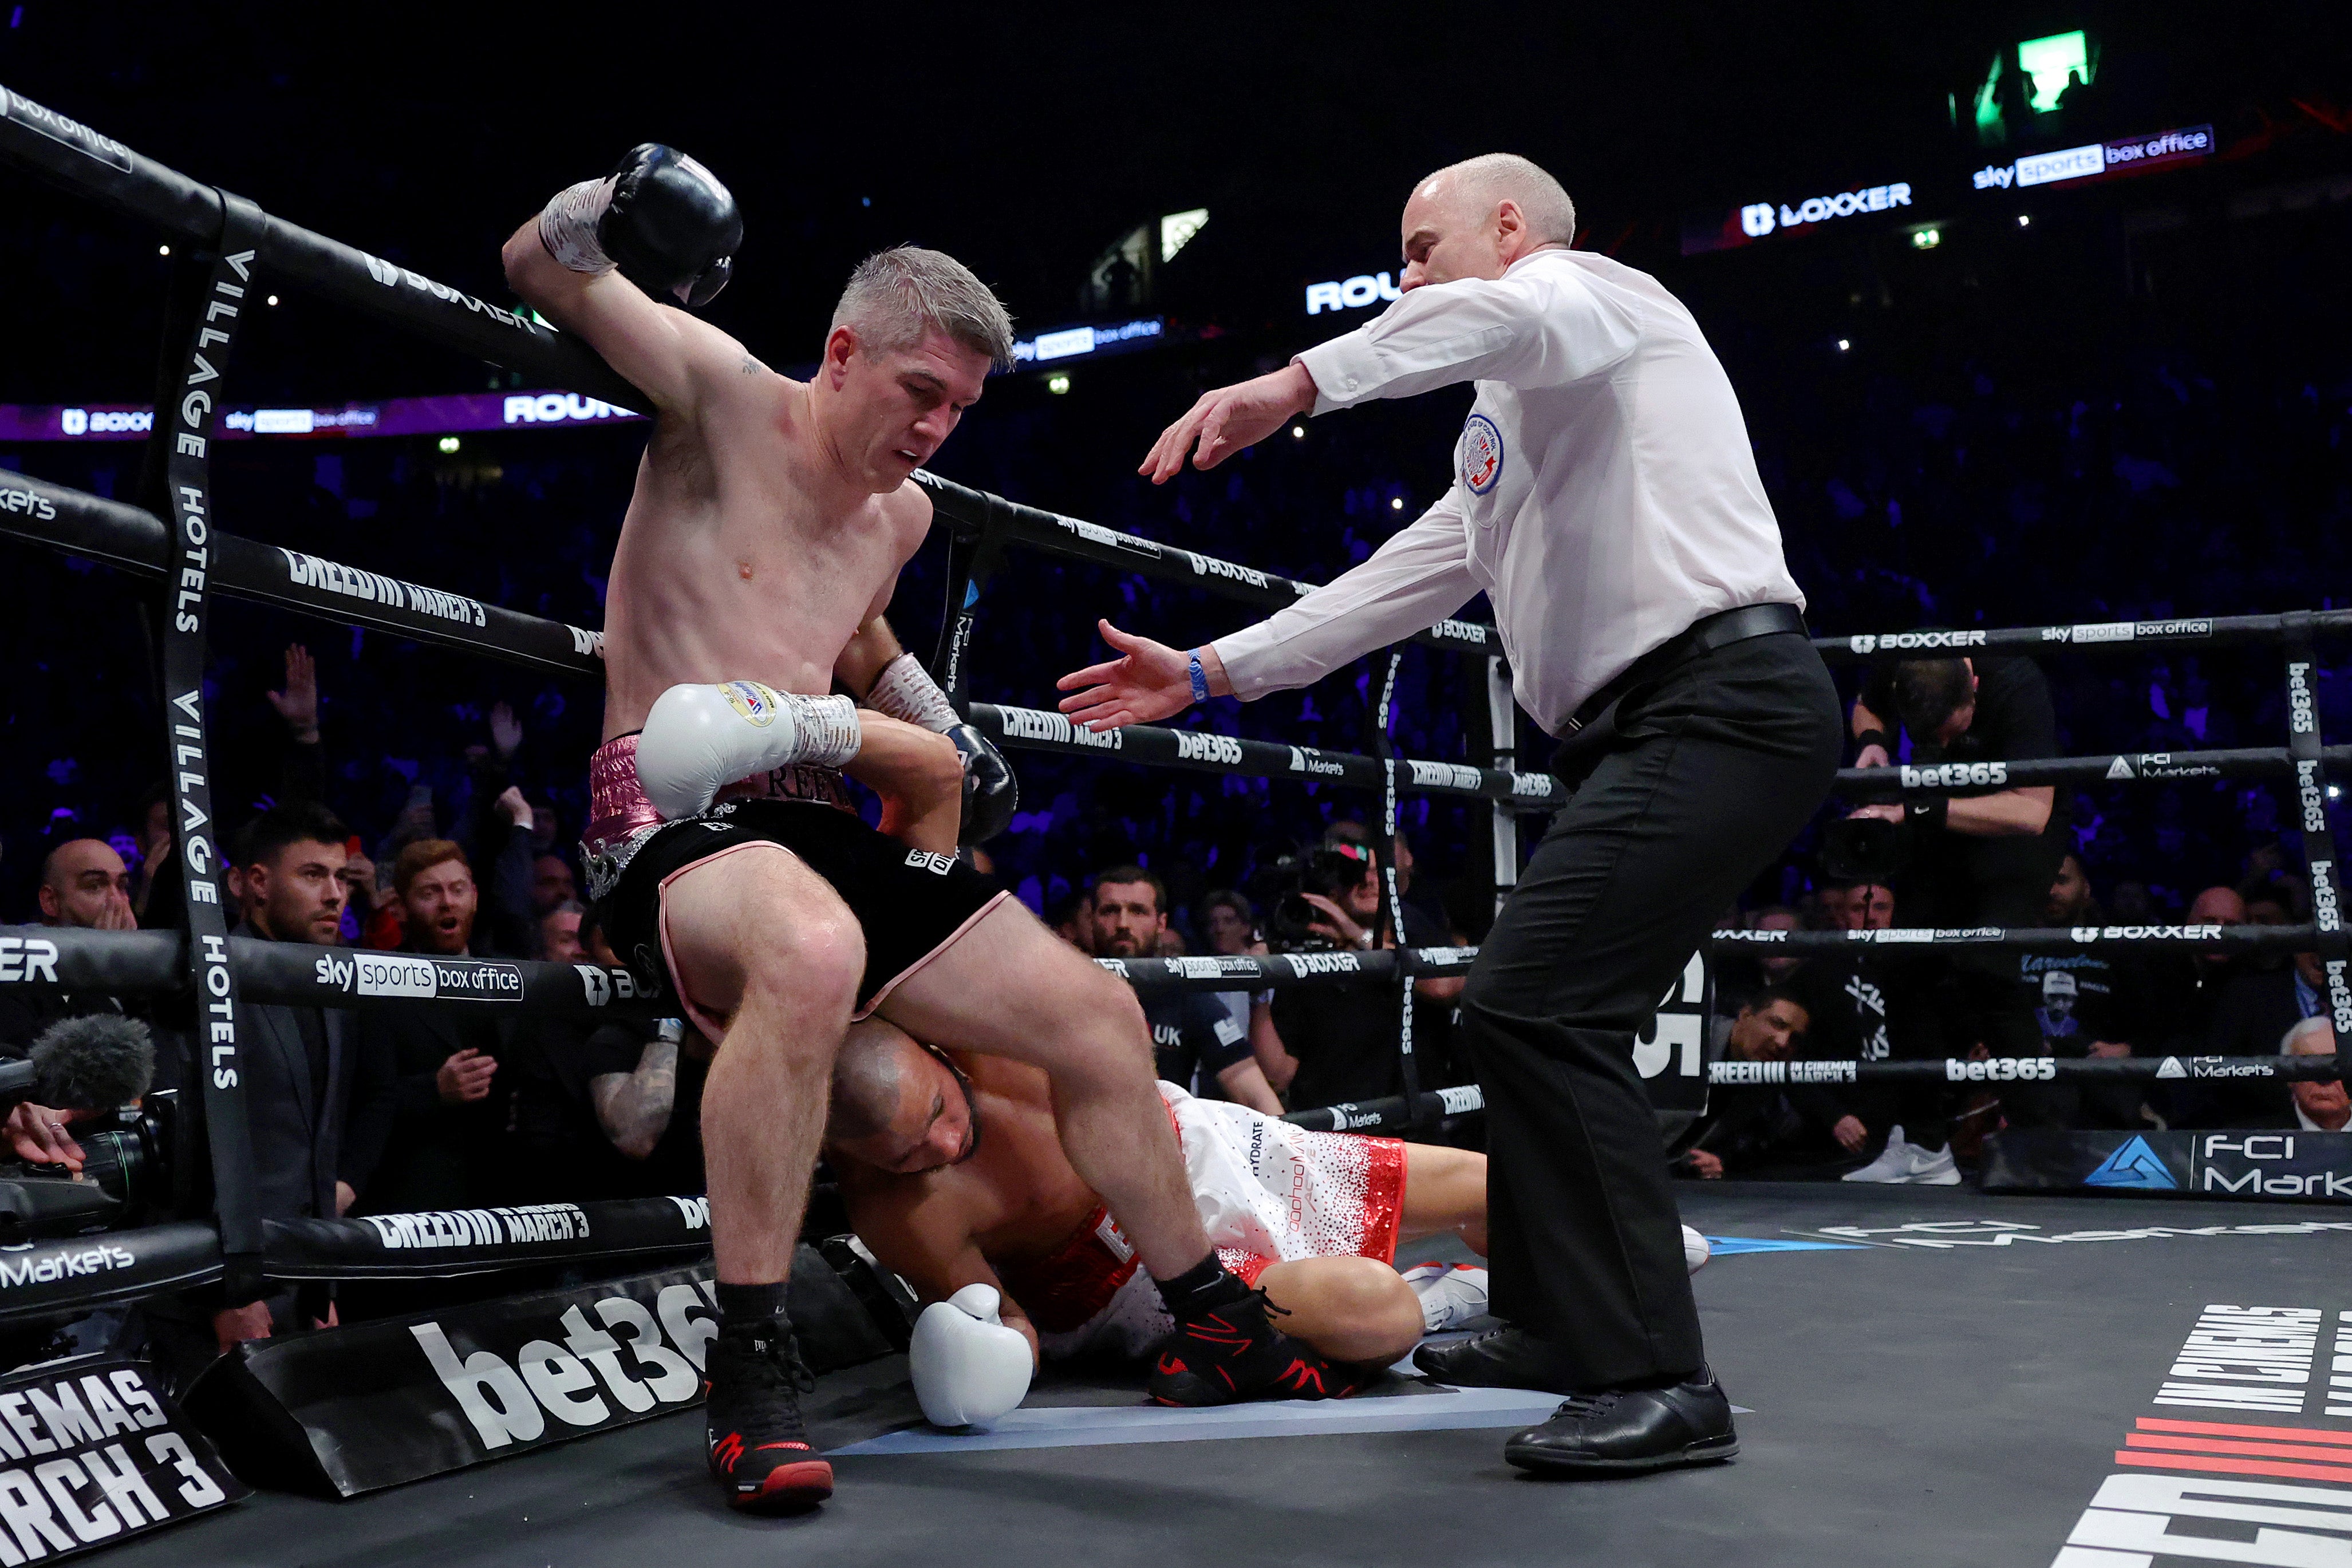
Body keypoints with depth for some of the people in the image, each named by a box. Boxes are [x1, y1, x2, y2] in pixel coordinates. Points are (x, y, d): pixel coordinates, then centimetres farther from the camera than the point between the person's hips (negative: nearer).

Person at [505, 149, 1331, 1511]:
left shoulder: (903, 515, 16)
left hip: (814, 825, 8)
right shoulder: (727, 396, -3)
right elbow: (538, 271, -2)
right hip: (668, 816, -7)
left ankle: (1212, 1320, 19)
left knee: (1099, 1015, 2)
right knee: (811, 951, -44)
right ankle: (750, 1368, -30)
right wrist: (597, 215, -23)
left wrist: (946, 733, 23)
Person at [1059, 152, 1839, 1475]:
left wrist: (1296, 383, -32)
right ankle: (1561, 1325, 27)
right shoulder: (1506, 435, 30)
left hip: (1720, 700, -10)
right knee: (1552, 1016, 14)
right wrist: (1208, 672, 27)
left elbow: (1504, 313, -24)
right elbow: (1397, 586, 30)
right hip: (1652, 731, 10)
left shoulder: (1593, 293, 3)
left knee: (1531, 1002, -19)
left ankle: (1661, 1380, -16)